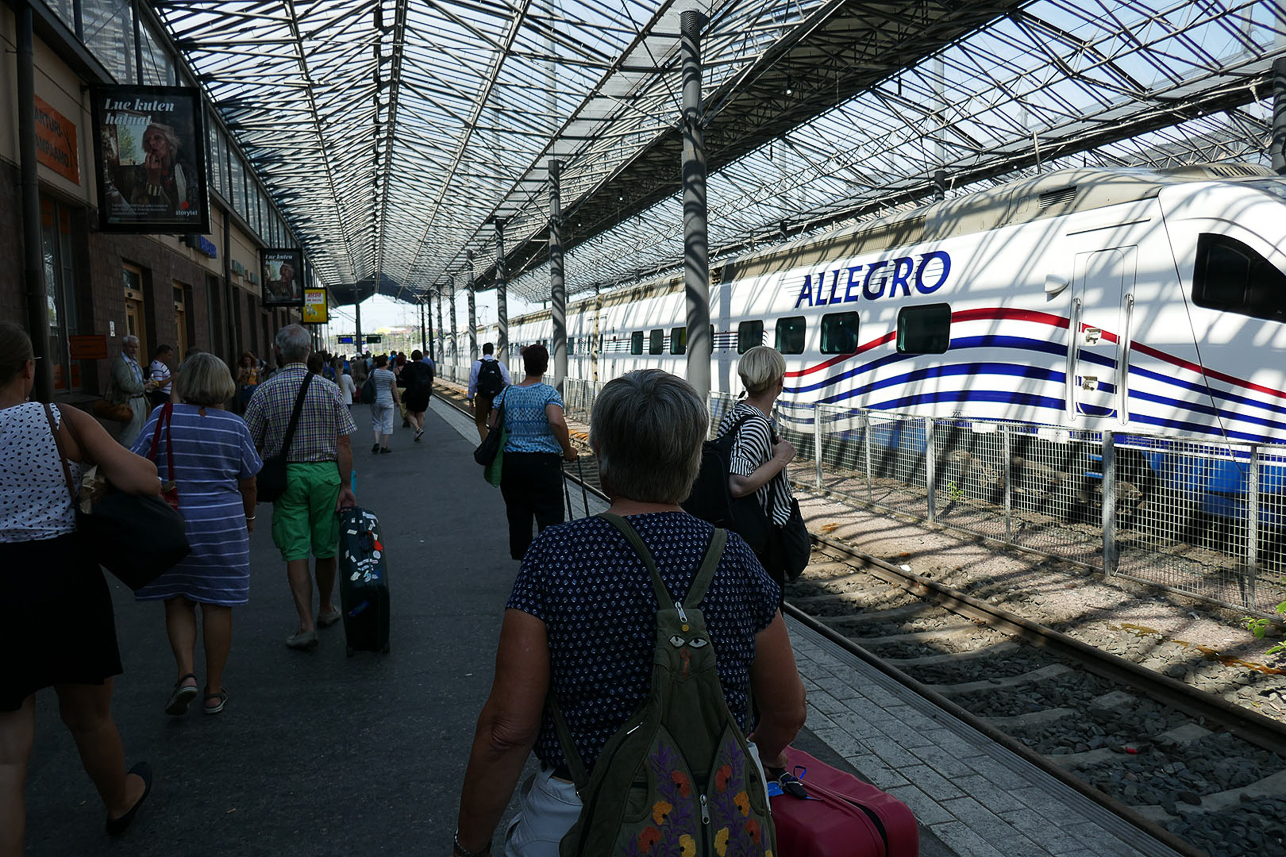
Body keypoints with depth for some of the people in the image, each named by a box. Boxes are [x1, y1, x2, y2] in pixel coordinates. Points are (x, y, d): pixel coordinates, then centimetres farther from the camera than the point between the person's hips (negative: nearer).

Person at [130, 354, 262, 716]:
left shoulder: (163, 417, -6)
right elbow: (248, 483, 4)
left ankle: (186, 673, -1)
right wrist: (249, 517, 21)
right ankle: (214, 690, 17)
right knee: (217, 605, 8)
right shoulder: (235, 426, -3)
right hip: (223, 525, 0)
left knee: (177, 601, 15)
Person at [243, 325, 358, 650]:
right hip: (325, 473, 1)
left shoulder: (265, 392, -5)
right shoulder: (328, 389, -4)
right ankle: (327, 610, 32)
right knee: (325, 548, 14)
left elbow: (252, 445, 0)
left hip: (286, 476, -1)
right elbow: (344, 443, -6)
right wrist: (346, 485, -2)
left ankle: (307, 624, -2)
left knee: (295, 551, 2)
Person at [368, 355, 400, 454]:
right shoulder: (391, 374, -8)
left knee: (376, 422, 15)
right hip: (387, 400, -3)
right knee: (387, 424, 5)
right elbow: (394, 390, -4)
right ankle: (384, 447, 5)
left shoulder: (372, 372, -1)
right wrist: (398, 401, 8)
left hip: (375, 400, 3)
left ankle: (376, 442, -3)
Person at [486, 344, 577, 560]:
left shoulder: (506, 393, 5)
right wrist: (567, 449, -12)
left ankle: (521, 558, 21)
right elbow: (556, 422, -25)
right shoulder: (549, 393, -9)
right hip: (543, 462, -4)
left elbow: (492, 426, 5)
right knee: (549, 517, 2)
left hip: (510, 460, 5)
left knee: (517, 514, 14)